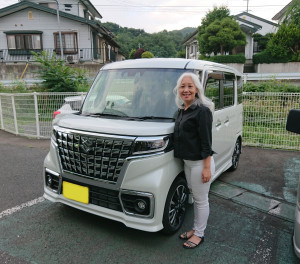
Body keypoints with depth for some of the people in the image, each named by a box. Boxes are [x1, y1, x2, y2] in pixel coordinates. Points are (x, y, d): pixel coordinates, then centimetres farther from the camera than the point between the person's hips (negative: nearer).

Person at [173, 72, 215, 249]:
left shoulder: (202, 110, -17)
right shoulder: (182, 109, 9)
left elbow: (206, 141, -19)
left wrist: (207, 167, -20)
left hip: (200, 163, -8)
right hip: (188, 162, 9)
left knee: (201, 200, 8)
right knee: (195, 197, 21)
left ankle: (199, 234, 26)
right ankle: (195, 229, 39)